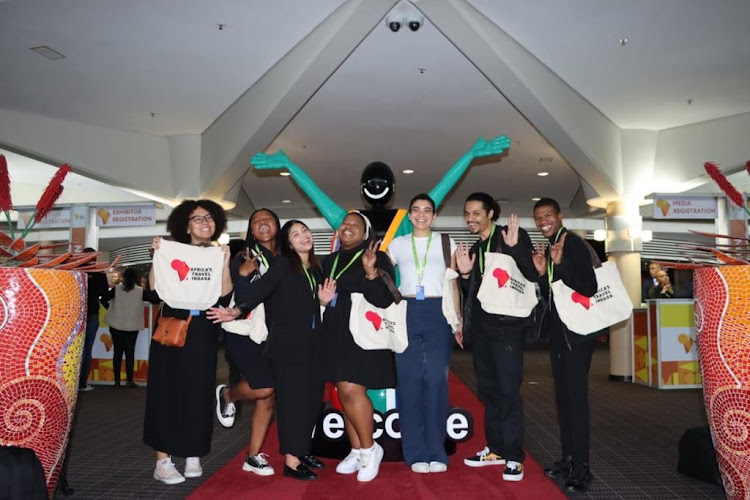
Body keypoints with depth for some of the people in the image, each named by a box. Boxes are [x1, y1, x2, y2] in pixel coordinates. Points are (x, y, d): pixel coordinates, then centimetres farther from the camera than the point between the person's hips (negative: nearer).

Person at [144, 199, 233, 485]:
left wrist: (225, 263, -13)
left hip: (203, 334, 2)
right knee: (167, 390, 0)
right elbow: (154, 288, -8)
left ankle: (193, 455, 17)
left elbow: (224, 297, -5)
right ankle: (163, 460, 8)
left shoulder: (219, 256, 8)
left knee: (198, 393, 6)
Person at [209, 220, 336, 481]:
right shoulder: (283, 264, -6)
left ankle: (301, 451, 24)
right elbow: (260, 289, -19)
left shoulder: (316, 269, 14)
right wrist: (238, 310, -33)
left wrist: (324, 300, 0)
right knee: (293, 399, -5)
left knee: (311, 398, 9)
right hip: (288, 344, -7)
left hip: (311, 344, 7)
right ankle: (291, 461, 3)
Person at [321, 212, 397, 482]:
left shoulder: (377, 258, -4)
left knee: (351, 390, -14)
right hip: (335, 333, 6)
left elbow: (384, 299, -14)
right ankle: (357, 451, 21)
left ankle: (369, 448, 5)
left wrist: (371, 272, -26)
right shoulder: (329, 261, 15)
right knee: (345, 392, 9)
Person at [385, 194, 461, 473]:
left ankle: (436, 452, 10)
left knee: (436, 380, -2)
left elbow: (453, 284, 9)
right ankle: (416, 453, 11)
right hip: (406, 314, 1)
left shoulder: (446, 243, 9)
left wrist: (458, 321, 5)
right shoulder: (397, 244, 11)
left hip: (438, 314, -1)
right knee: (410, 381, 2)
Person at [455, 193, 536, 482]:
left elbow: (533, 275, -15)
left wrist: (514, 247, -26)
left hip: (507, 324, -7)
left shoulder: (513, 236, -5)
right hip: (481, 326, 7)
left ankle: (514, 457, 4)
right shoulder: (474, 249, 15)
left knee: (508, 390, -6)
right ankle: (496, 449, 25)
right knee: (488, 389, 13)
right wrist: (464, 274, -2)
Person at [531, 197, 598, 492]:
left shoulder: (574, 245, -12)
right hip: (557, 332, 9)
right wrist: (542, 273, -5)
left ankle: (581, 466, 1)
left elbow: (589, 288, -22)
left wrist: (561, 263, -31)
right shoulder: (545, 249, 11)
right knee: (563, 396, 14)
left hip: (577, 332, -9)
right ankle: (568, 458, 24)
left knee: (576, 396, -7)